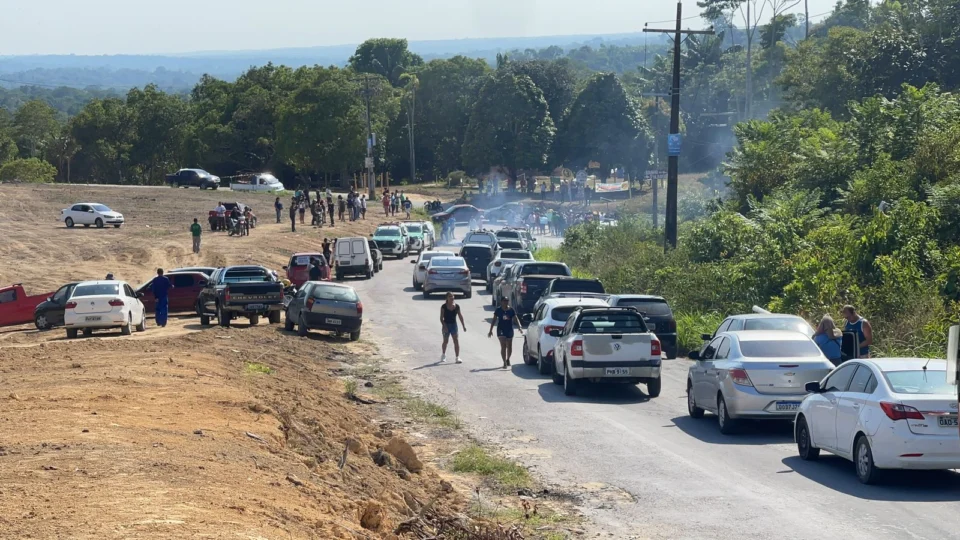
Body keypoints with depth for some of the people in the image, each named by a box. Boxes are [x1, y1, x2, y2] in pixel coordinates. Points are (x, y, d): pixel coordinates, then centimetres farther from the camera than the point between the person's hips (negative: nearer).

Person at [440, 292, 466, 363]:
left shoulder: (456, 306, -1)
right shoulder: (444, 307, -8)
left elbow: (460, 316, 5)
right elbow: (441, 318, -9)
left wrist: (464, 326, 3)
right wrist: (444, 326, -20)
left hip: (454, 325, 2)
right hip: (446, 325, -2)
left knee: (456, 341, -7)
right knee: (445, 341, 13)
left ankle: (457, 357, -5)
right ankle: (443, 355, 35)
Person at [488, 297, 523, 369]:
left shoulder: (511, 310, 1)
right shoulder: (498, 310, -2)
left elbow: (516, 319, 0)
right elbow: (494, 320, 3)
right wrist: (491, 330, 1)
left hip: (509, 330, 3)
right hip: (501, 330, -3)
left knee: (509, 347, 12)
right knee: (503, 346, -13)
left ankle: (507, 359, 38)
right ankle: (505, 363, -12)